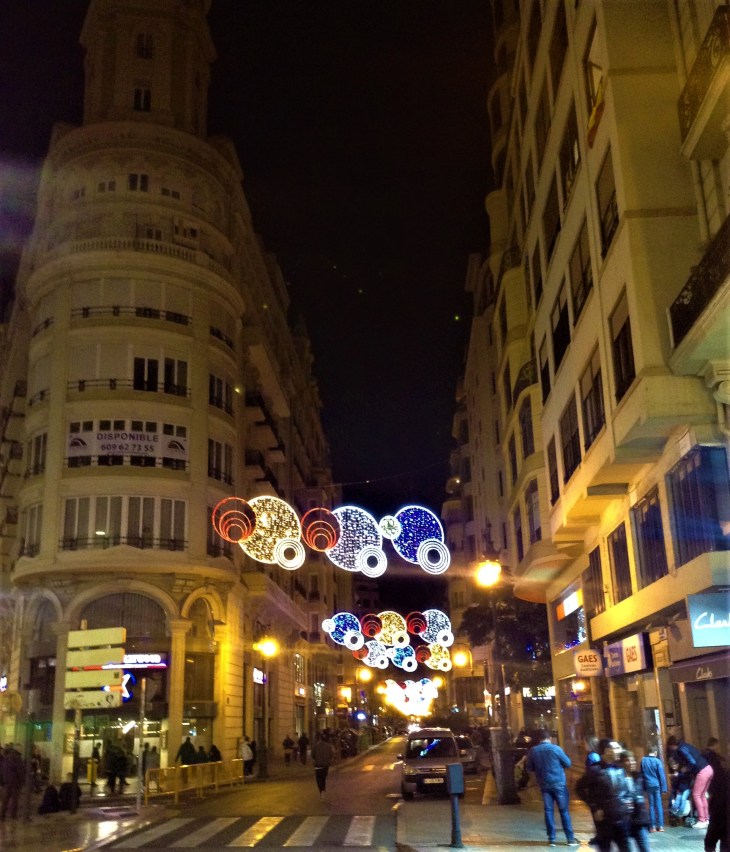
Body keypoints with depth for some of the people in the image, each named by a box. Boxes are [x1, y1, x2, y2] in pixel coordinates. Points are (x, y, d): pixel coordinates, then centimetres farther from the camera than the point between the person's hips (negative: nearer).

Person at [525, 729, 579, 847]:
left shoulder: (533, 751, -1)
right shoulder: (555, 748, -11)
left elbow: (529, 768, 8)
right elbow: (568, 763, -2)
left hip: (544, 785, 3)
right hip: (558, 783, -3)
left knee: (548, 810, 9)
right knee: (564, 810, 5)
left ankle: (551, 838, 9)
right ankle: (570, 838, 7)